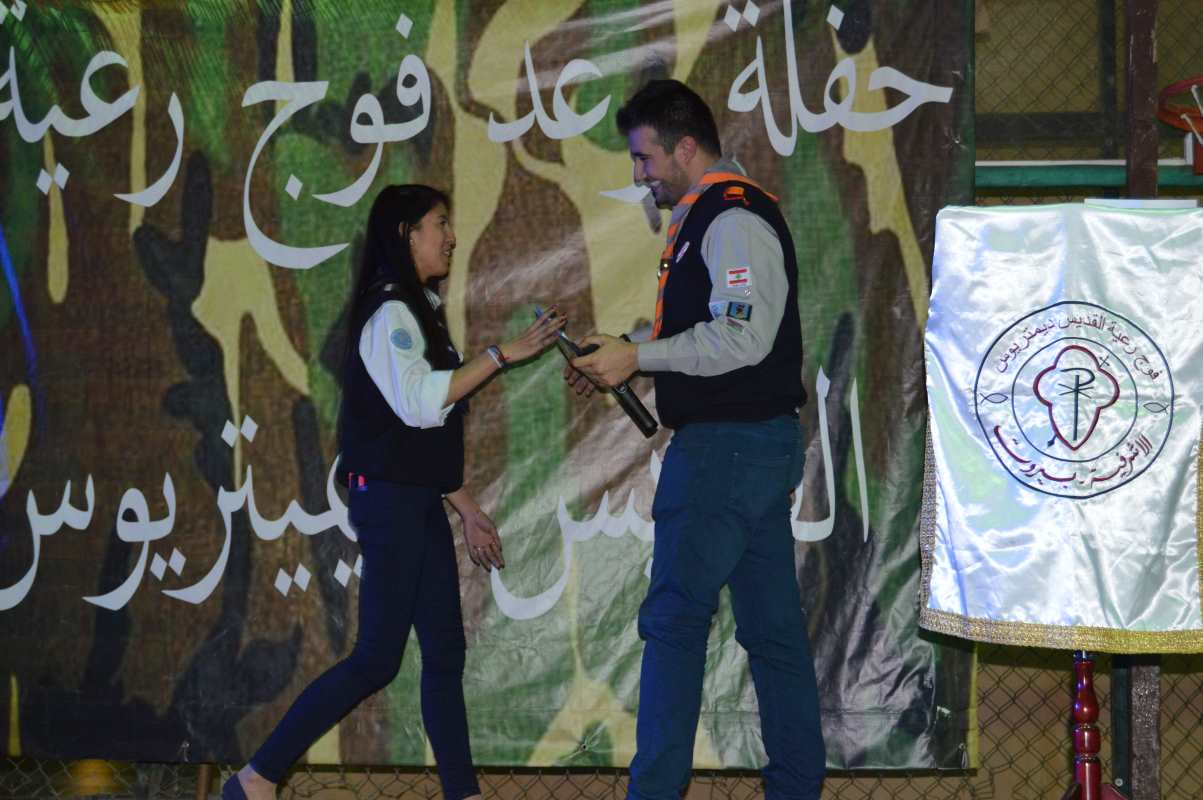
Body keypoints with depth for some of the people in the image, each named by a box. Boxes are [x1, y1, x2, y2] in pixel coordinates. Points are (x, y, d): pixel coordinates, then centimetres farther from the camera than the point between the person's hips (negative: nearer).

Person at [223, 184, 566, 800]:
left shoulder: (418, 312, 18)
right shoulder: (390, 313, -11)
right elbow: (419, 402, -25)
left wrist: (464, 506, 20)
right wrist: (502, 355, -23)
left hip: (418, 501, 10)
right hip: (388, 497, -10)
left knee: (445, 650, 5)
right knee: (376, 658, -9)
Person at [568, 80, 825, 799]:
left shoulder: (732, 219, -13)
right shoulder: (711, 216, 19)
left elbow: (741, 337, -23)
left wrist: (638, 356, -16)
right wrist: (617, 363, 13)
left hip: (728, 446, -10)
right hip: (763, 442, 10)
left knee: (675, 618, -7)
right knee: (773, 624, 10)